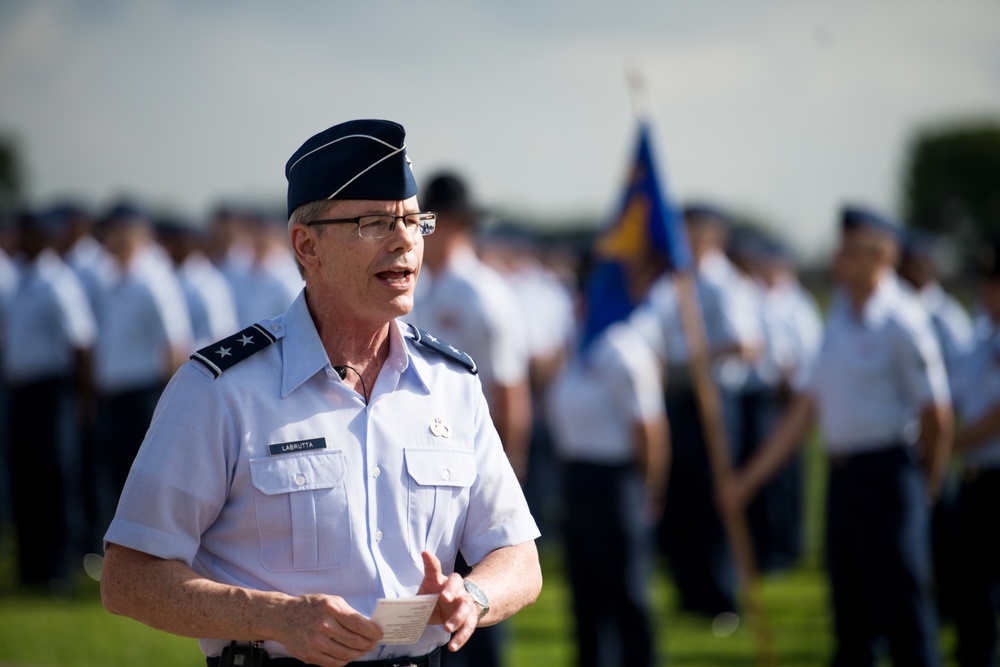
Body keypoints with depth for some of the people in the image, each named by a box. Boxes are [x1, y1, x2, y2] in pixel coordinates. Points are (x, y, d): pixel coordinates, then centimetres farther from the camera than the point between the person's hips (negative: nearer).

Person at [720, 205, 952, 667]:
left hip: (887, 472, -8)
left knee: (904, 618, -5)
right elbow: (806, 406, 16)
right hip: (843, 473, 8)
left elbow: (937, 416, -10)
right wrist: (750, 478, 14)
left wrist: (925, 487, 3)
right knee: (852, 621, 12)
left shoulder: (901, 322, -11)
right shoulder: (840, 315, 12)